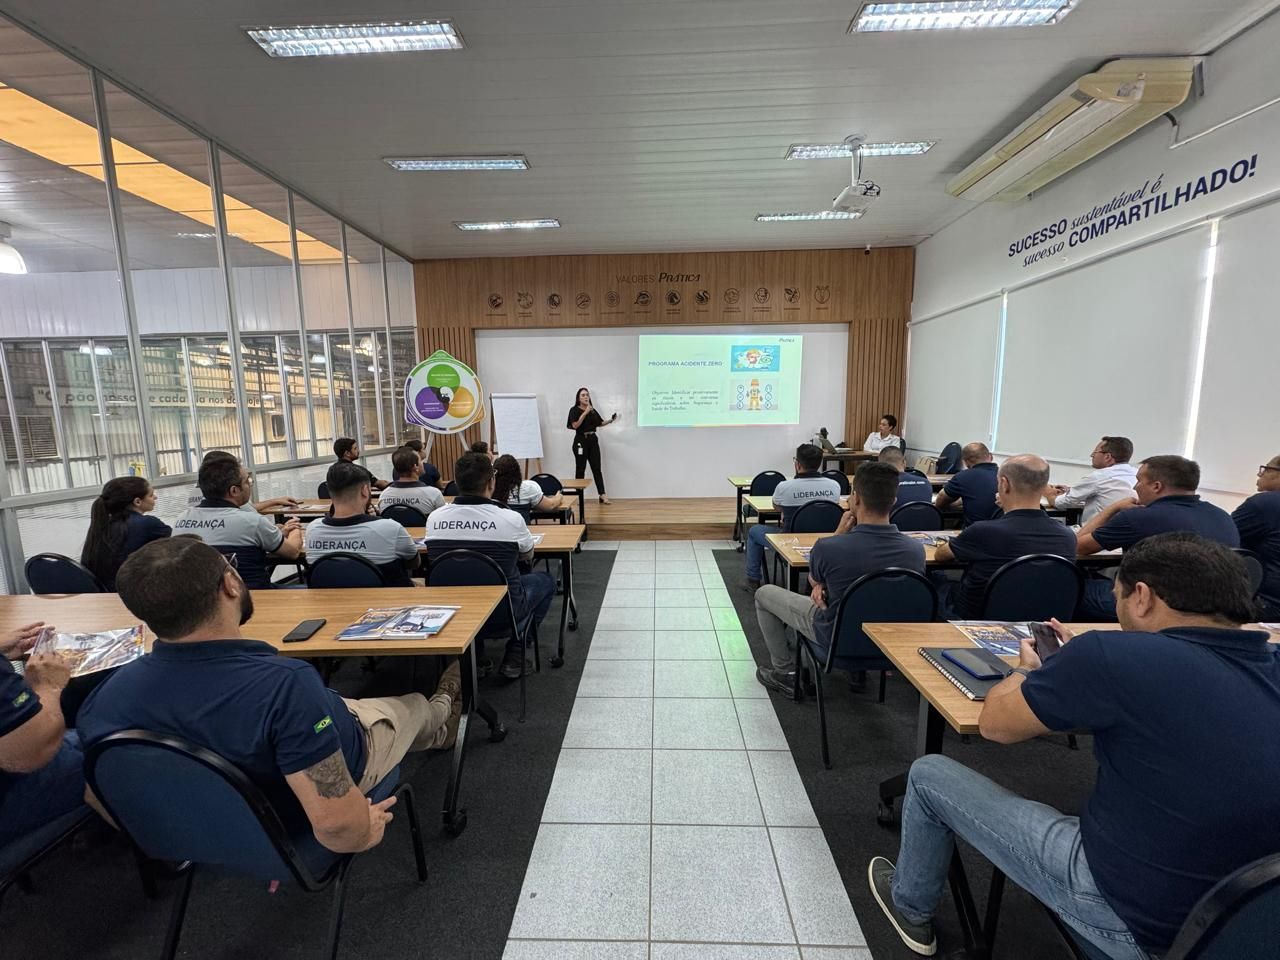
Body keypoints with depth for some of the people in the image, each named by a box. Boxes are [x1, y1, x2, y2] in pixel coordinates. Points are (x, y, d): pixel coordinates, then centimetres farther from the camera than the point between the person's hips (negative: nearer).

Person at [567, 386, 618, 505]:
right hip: (581, 441, -5)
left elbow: (600, 423, 17)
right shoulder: (574, 410, -4)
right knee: (580, 469, 1)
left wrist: (611, 420, 0)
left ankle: (602, 495, 2)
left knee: (596, 468, 3)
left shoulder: (592, 410, 11)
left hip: (593, 440, 5)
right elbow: (575, 425, -16)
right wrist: (585, 412, -19)